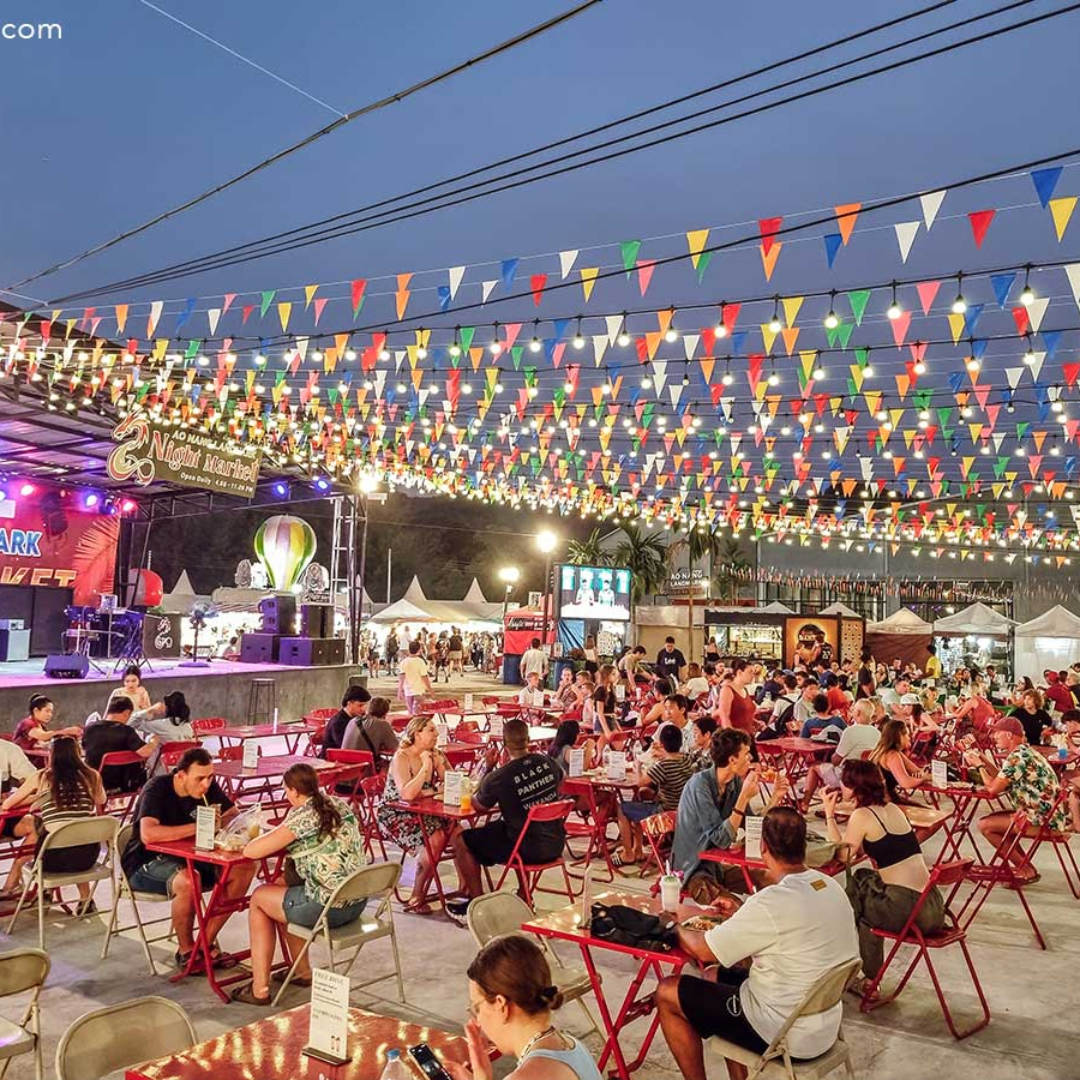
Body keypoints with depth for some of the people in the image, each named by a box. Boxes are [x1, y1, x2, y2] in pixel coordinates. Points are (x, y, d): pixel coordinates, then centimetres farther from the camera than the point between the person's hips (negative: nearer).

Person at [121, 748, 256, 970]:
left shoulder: (208, 787, -3)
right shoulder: (157, 789, -22)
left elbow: (234, 816, 1)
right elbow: (148, 834, -37)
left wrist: (219, 822, -22)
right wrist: (197, 827, -33)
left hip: (187, 857, 6)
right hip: (146, 863, -6)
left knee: (244, 869, -16)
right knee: (188, 880, -38)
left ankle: (206, 943, -3)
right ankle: (185, 950, -11)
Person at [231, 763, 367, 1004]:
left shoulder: (300, 817, -14)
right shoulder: (342, 805, 7)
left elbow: (250, 851, -12)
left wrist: (270, 836, 8)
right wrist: (287, 839, 20)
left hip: (327, 908, -7)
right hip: (357, 904, 7)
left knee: (259, 897, 18)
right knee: (282, 888, 29)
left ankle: (260, 989, 22)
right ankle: (302, 971, 38)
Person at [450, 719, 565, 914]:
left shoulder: (498, 778, -19)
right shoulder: (548, 763, -5)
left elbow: (479, 804, -1)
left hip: (528, 849, -6)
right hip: (555, 844, 6)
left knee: (461, 840, 8)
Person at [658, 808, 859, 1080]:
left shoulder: (772, 902, -28)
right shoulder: (831, 886, -4)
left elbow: (702, 951, -16)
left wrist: (676, 925, 3)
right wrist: (741, 916, 15)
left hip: (787, 1035, -8)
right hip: (826, 1025, 8)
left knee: (667, 993, 3)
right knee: (720, 976, 26)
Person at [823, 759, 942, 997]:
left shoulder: (862, 816, -10)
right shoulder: (892, 808, 14)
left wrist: (830, 815, 2)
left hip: (906, 908, -7)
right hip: (932, 905, 7)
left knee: (851, 900, 17)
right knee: (862, 878, 25)